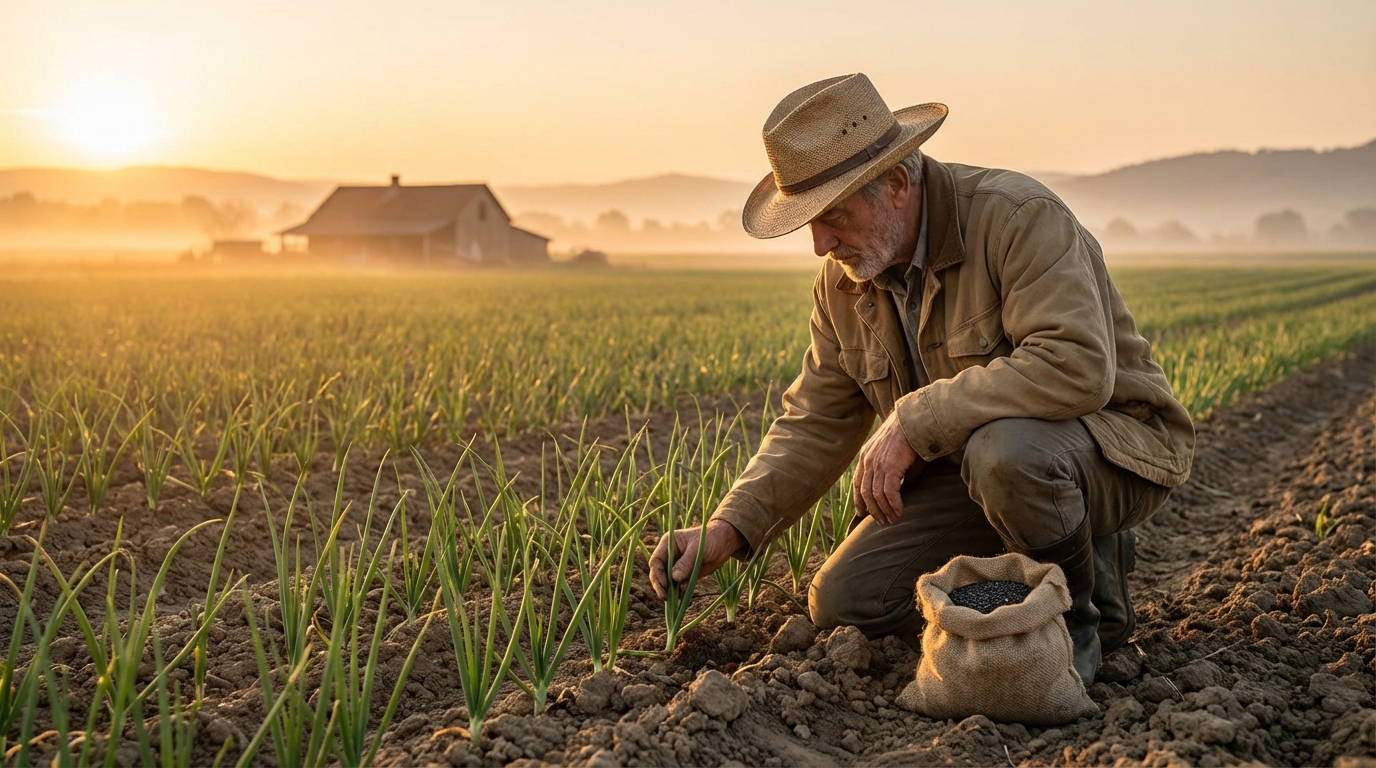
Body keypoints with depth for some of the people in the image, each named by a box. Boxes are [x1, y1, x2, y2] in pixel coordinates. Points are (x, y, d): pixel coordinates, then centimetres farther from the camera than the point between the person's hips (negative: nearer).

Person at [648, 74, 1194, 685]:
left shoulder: (1016, 217, -24)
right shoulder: (844, 280, -2)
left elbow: (1077, 367, -38)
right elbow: (817, 423, 2)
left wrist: (914, 421, -35)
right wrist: (729, 529, -11)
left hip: (1111, 446, -7)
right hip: (971, 462, 7)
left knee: (1003, 449, -40)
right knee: (843, 601, -5)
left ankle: (1084, 611, -9)